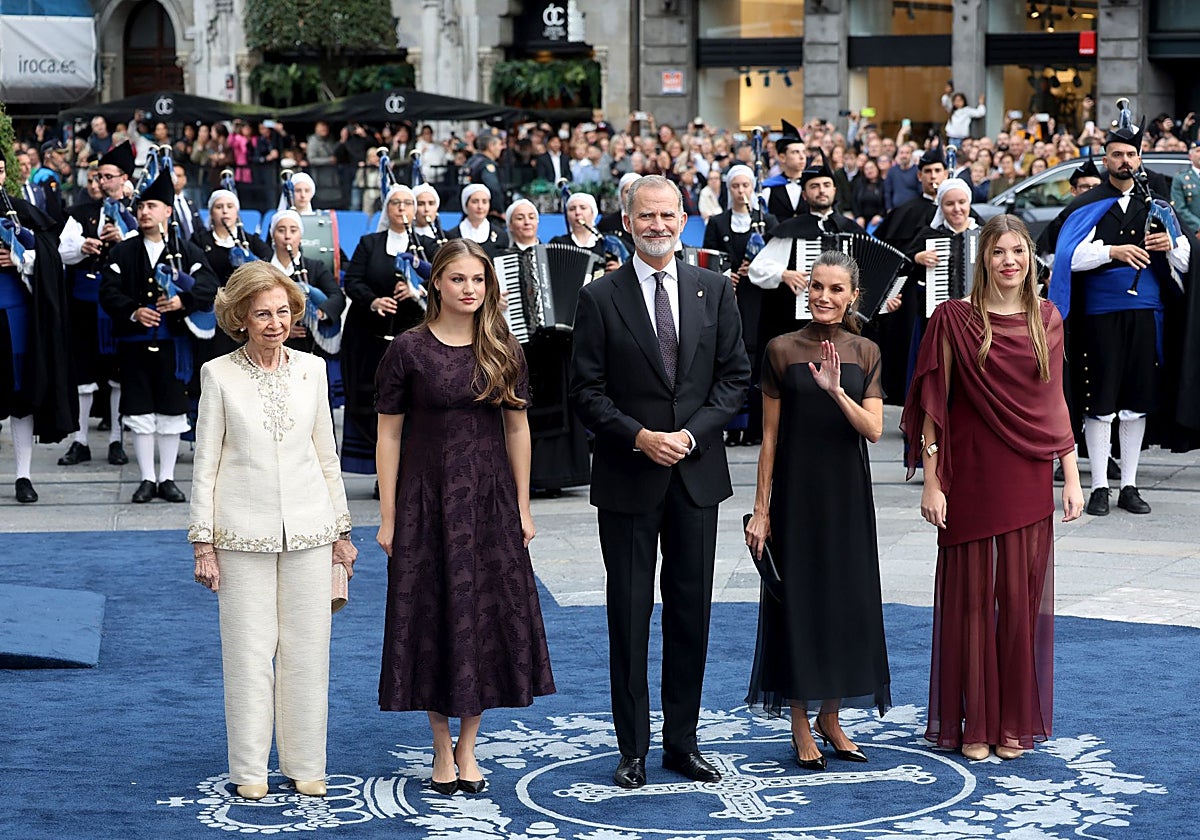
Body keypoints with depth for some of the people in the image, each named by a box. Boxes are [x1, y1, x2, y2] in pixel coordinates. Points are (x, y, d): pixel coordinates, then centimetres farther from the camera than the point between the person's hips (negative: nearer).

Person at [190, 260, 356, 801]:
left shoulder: (312, 370, 6)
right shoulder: (219, 375, -3)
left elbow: (326, 455, 12)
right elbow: (205, 463, 0)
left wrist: (341, 532, 12)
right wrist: (203, 543, -3)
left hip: (308, 531, 3)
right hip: (244, 532, -2)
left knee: (307, 650, 5)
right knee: (249, 650, 1)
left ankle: (305, 766, 17)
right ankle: (249, 770, 13)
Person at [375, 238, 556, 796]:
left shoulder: (504, 350, 4)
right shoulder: (409, 349, -5)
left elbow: (517, 429, 8)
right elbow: (388, 435, -3)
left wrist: (523, 508, 5)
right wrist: (388, 516, -6)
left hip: (490, 499, 3)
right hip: (427, 498, -3)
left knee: (489, 617, 4)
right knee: (434, 618, 3)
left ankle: (467, 746, 17)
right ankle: (442, 748, 15)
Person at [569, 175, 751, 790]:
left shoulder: (714, 290, 5)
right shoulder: (600, 298, -2)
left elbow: (734, 375, 4)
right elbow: (587, 391, -3)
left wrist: (691, 433, -9)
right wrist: (639, 436, -16)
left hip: (697, 473, 2)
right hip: (627, 478, -2)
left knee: (691, 613, 8)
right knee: (629, 617, 3)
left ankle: (682, 741, 18)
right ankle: (633, 749, 11)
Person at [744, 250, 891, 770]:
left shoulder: (864, 353, 5)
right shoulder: (782, 350, -3)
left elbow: (874, 430, -5)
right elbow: (770, 435, -2)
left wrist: (836, 391, -21)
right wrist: (761, 508, -5)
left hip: (847, 492, 3)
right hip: (796, 491, -3)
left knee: (846, 599, 6)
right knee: (796, 598, 1)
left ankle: (831, 717, 19)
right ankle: (800, 724, 10)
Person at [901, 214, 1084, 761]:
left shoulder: (1047, 320, 8)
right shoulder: (954, 319, -4)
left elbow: (1055, 403, 12)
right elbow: (932, 407, -4)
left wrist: (1072, 478, 8)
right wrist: (931, 482, -8)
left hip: (1029, 479, 3)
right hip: (972, 478, -3)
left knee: (1022, 598, 6)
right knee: (971, 597, 2)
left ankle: (1014, 722, 16)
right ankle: (972, 725, 11)